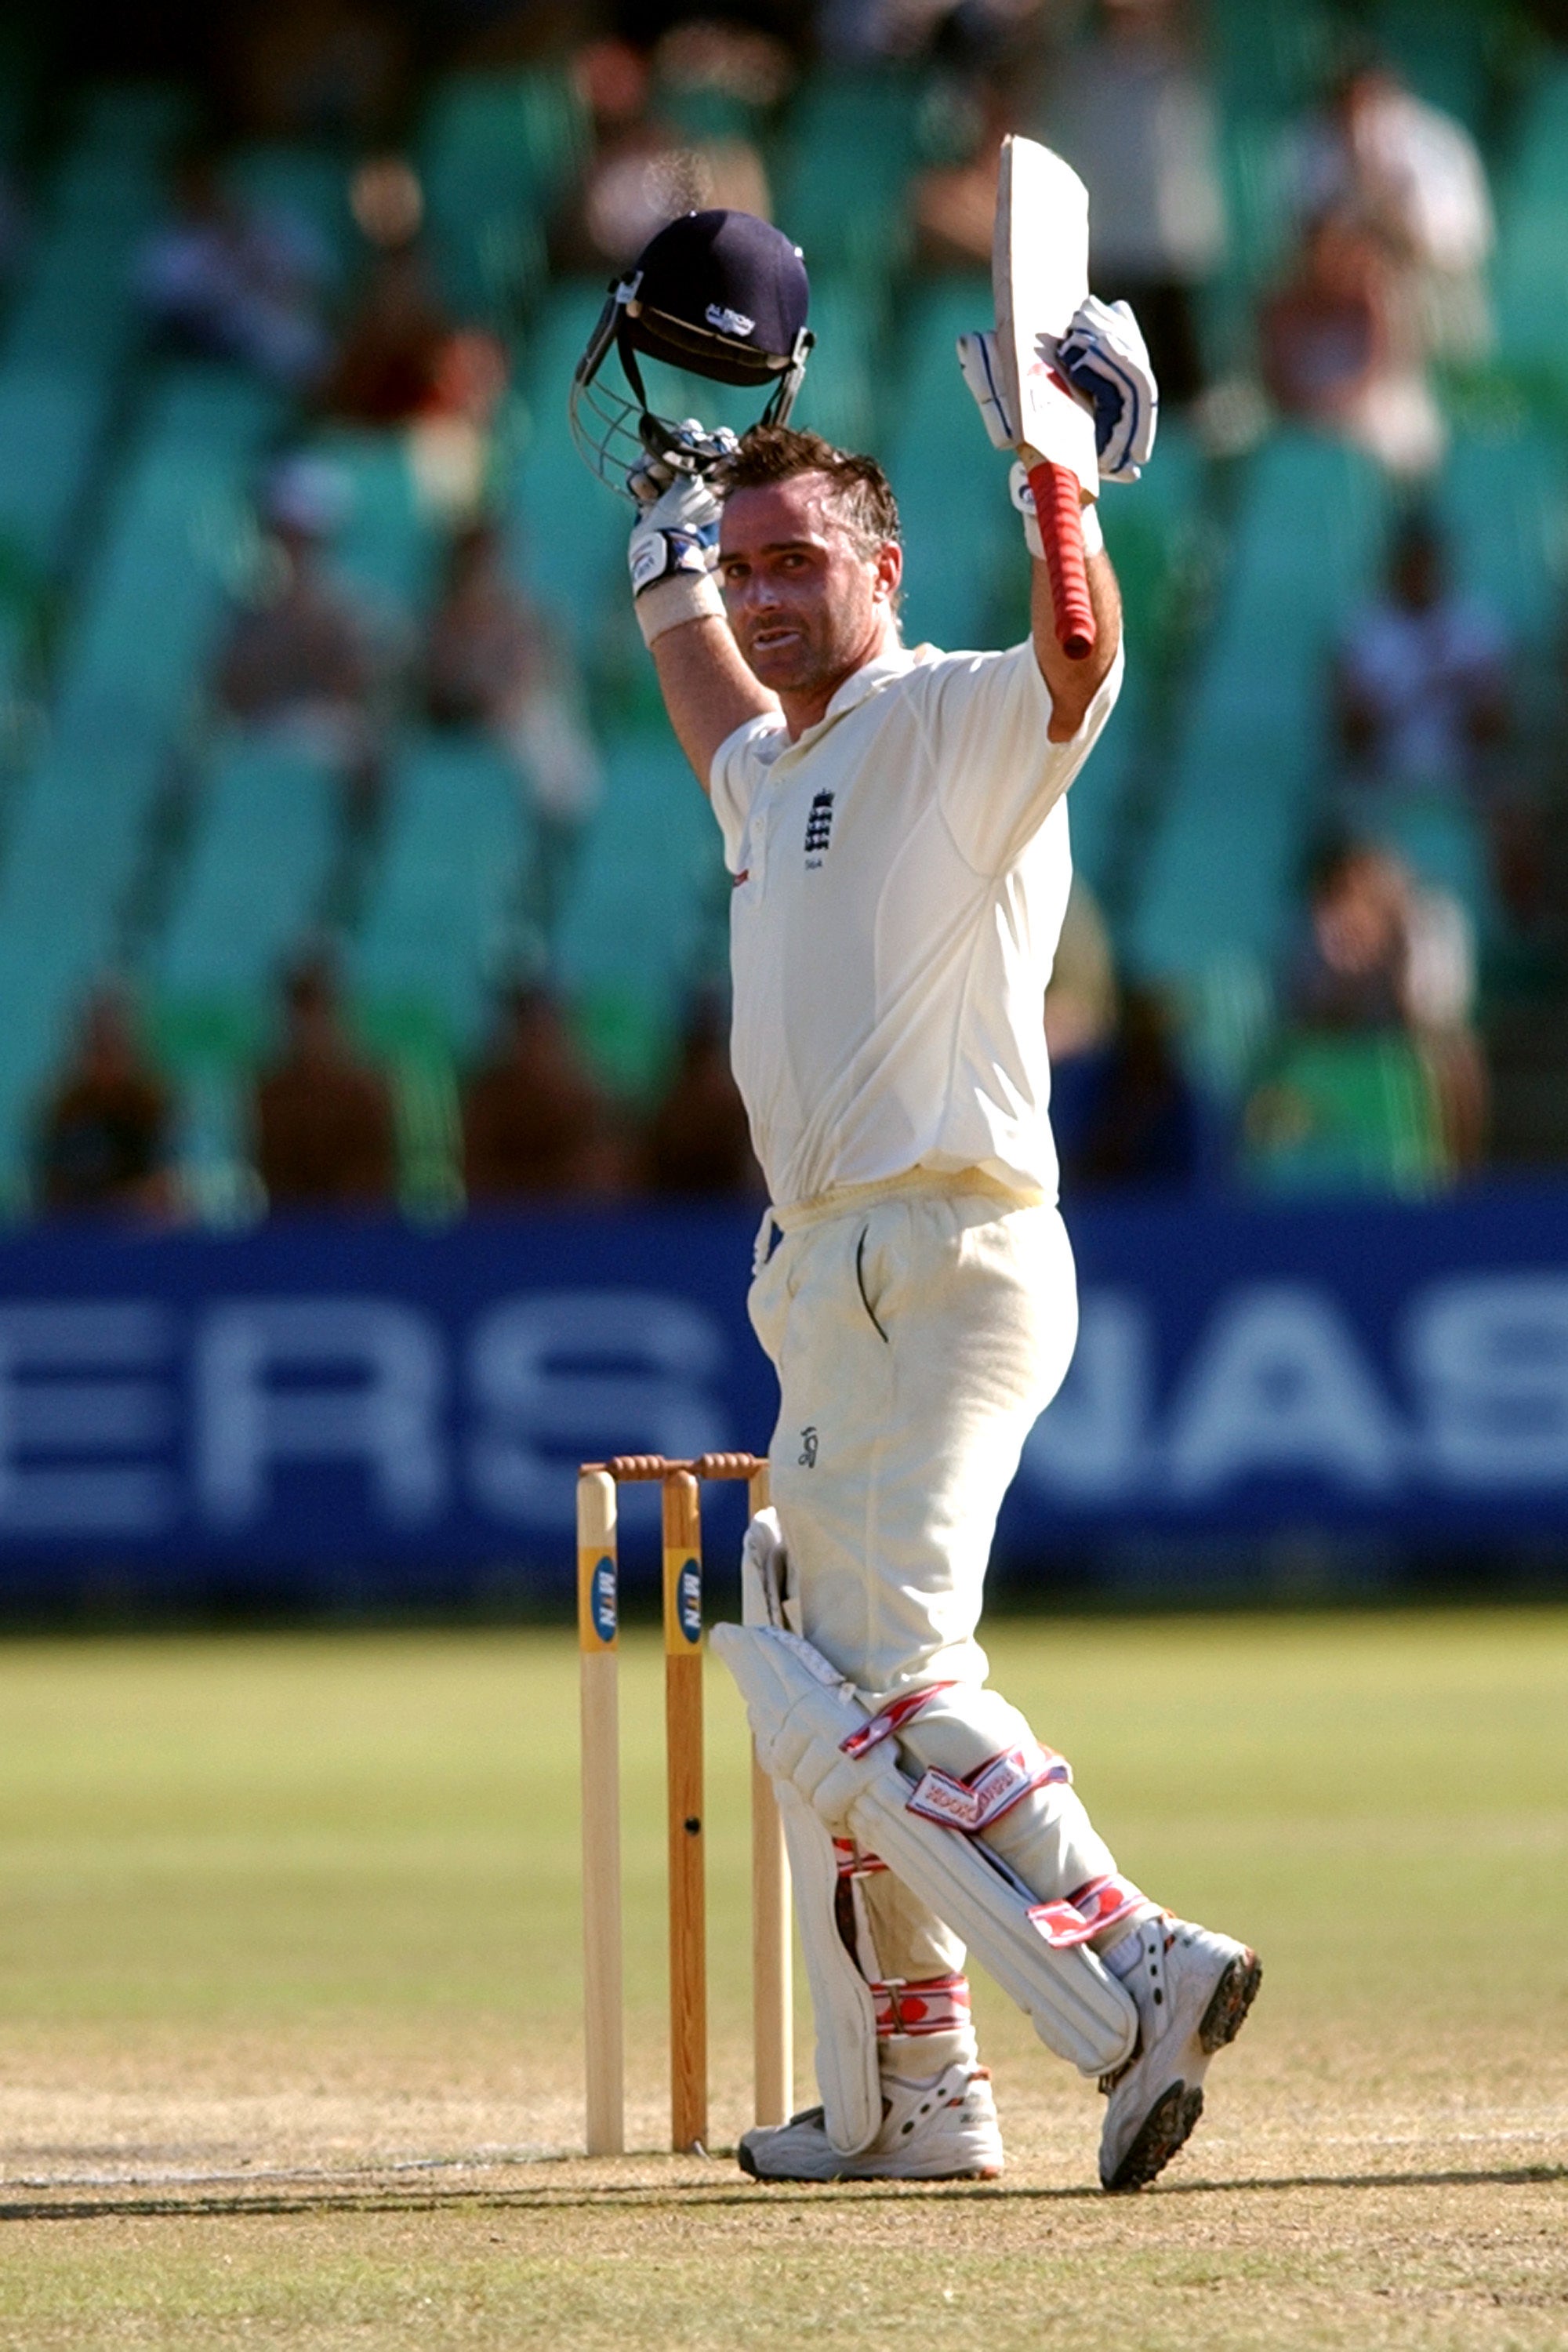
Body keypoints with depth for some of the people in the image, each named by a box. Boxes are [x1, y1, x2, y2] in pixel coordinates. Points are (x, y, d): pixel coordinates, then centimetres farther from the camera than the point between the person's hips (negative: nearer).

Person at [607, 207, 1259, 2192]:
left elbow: (1079, 651, -28)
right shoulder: (775, 772, 20)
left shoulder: (959, 727, -6)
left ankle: (1135, 1979, -26)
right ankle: (905, 2104, 18)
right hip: (835, 1276, 10)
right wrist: (668, 509, 42)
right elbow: (696, 664, 42)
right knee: (819, 1684, 13)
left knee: (881, 1680, -20)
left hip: (943, 1261, -10)